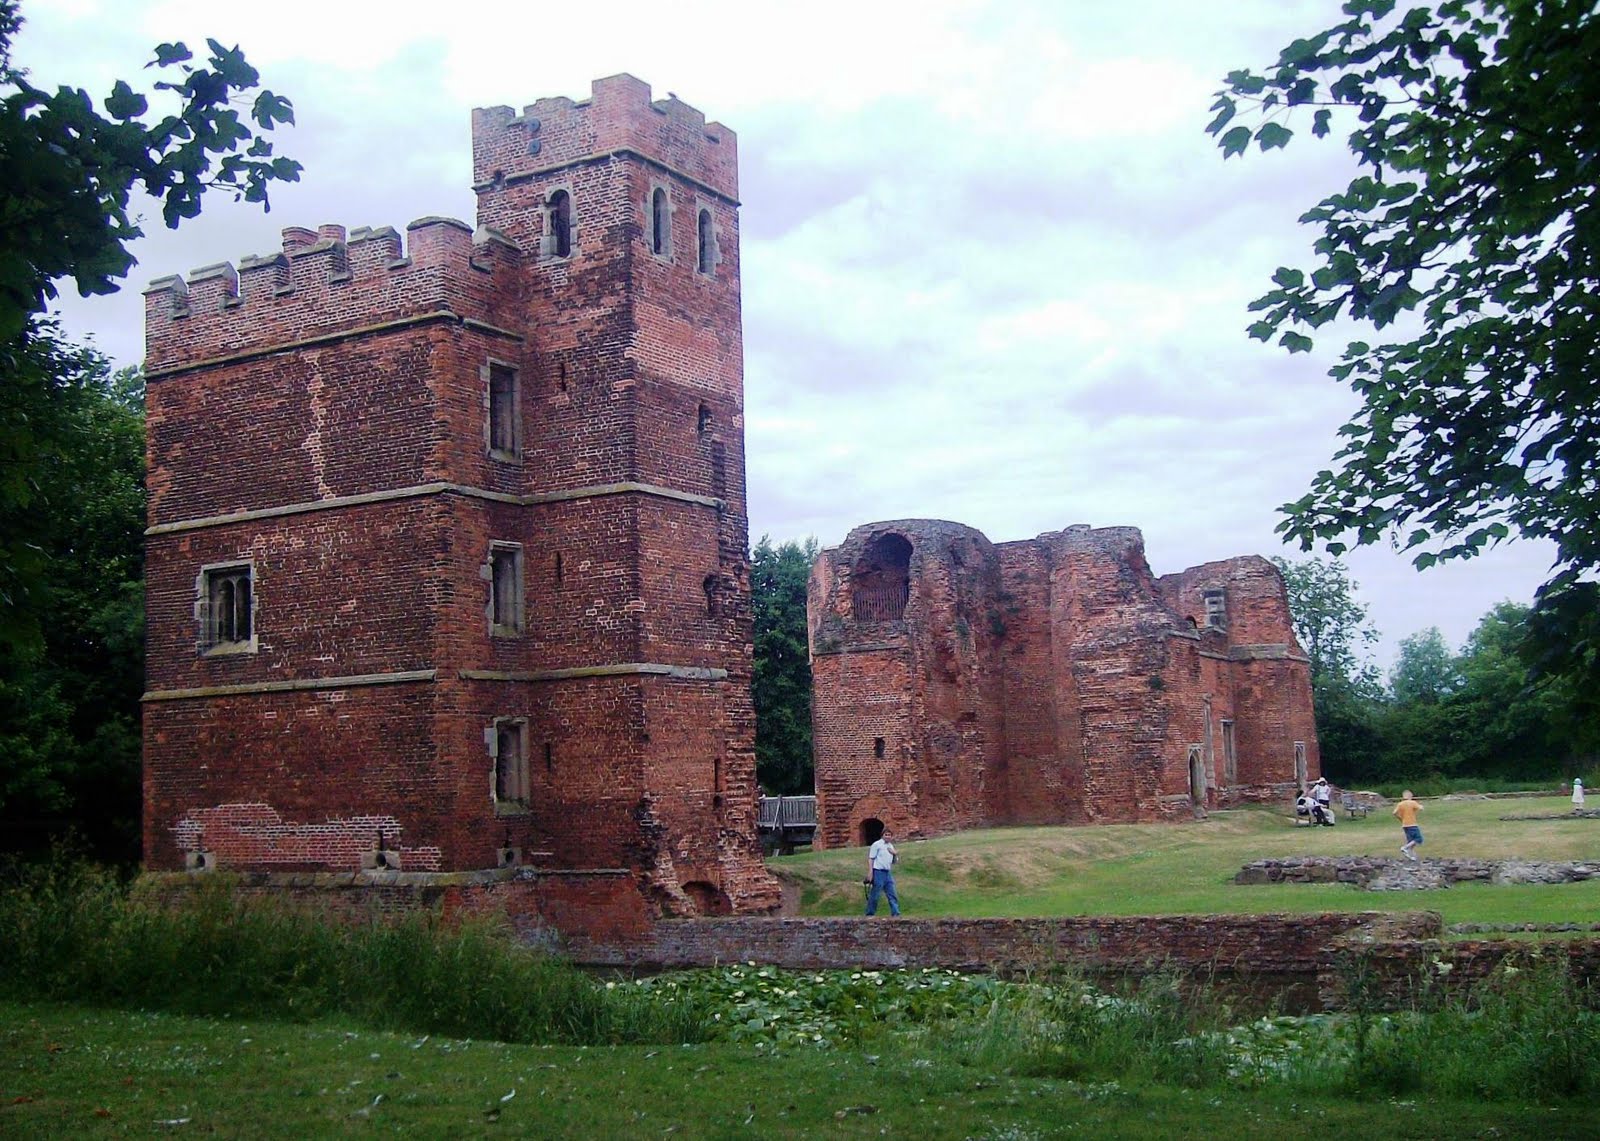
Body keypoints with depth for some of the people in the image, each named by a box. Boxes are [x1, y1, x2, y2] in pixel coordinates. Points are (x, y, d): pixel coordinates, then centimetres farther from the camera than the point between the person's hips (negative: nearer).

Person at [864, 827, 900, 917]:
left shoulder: (891, 846, 16)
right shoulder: (877, 844, -4)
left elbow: (894, 861, 21)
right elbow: (871, 859, -8)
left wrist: (895, 854, 1)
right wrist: (870, 872, -16)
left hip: (888, 873, 7)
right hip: (878, 872, -7)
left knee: (892, 895, 2)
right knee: (875, 895, -2)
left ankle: (896, 913, 3)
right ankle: (870, 914, 6)